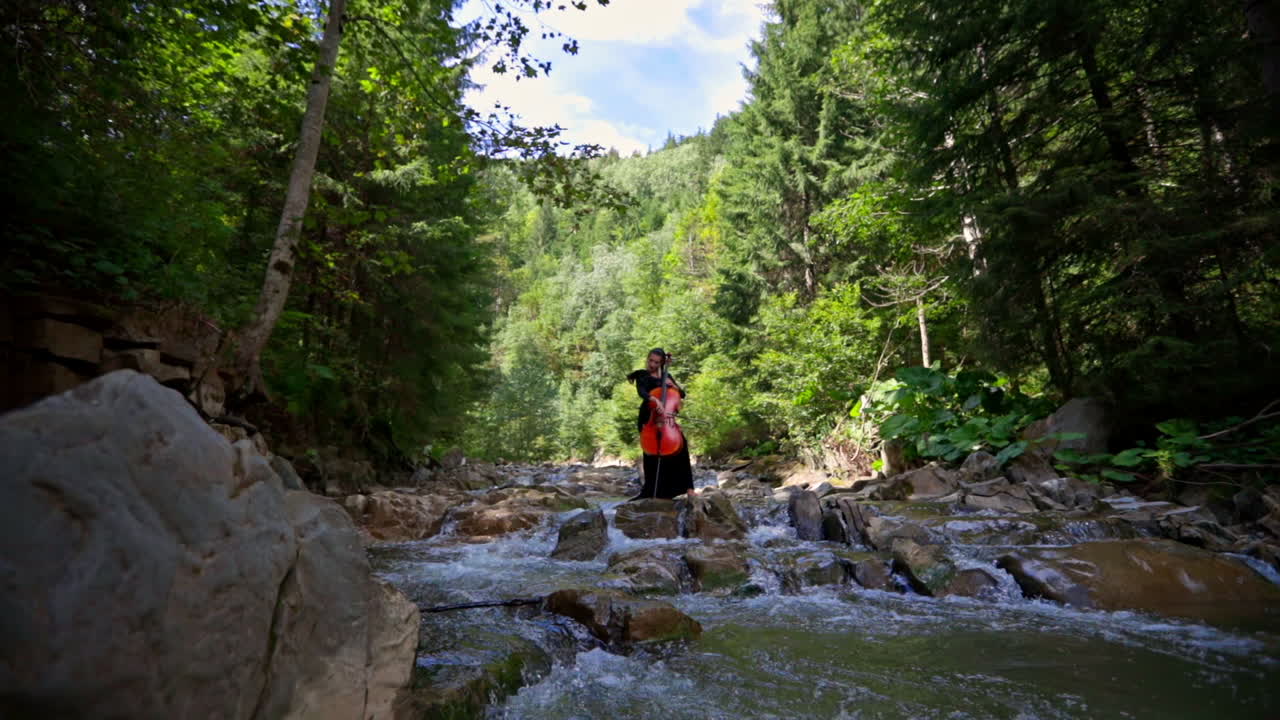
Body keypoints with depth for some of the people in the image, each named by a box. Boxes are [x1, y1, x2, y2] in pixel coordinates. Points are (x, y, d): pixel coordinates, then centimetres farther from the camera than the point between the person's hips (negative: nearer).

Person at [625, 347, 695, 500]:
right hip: (648, 418, -3)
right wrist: (654, 399, -37)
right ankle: (651, 490, -9)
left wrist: (672, 385, -4)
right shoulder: (642, 375, 4)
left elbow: (682, 395, 15)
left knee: (680, 441, -19)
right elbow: (641, 391, -18)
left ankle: (686, 486, -13)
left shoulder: (666, 376, 16)